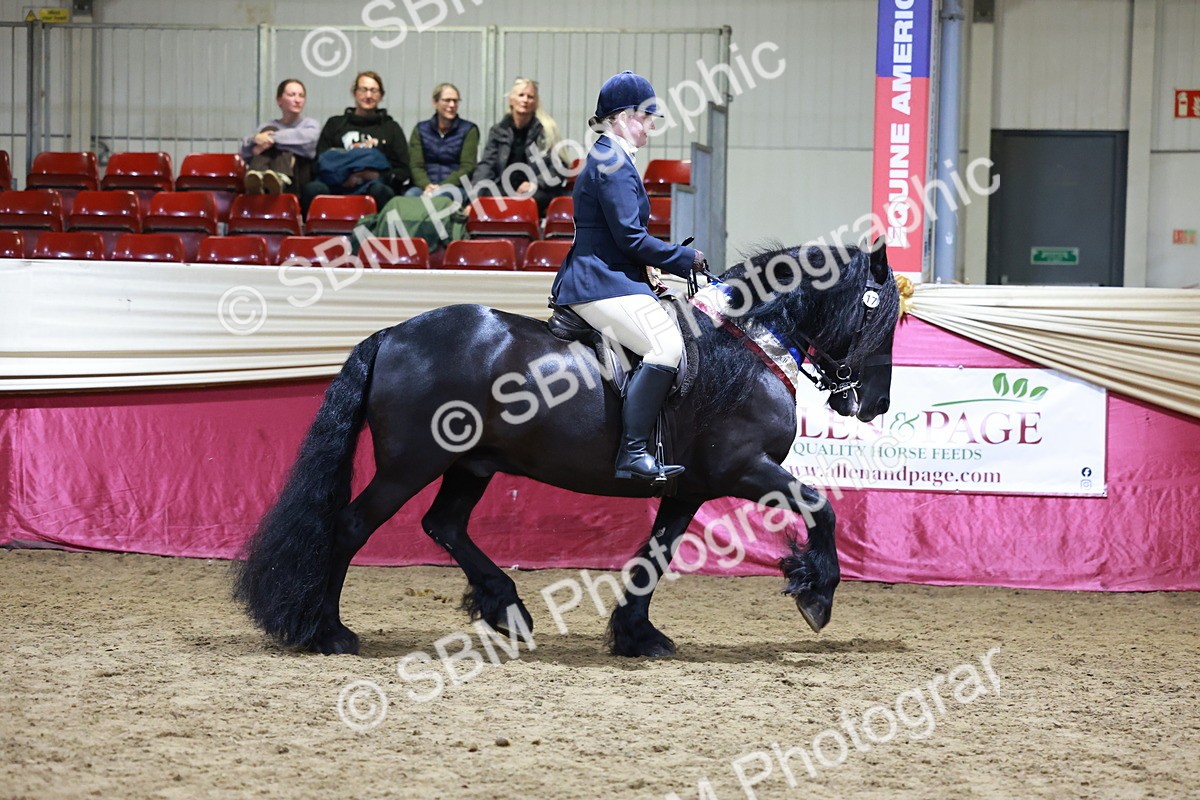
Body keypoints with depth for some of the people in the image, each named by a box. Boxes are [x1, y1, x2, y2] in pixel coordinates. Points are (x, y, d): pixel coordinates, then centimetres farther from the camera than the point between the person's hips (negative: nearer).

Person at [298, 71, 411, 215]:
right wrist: (341, 178, -5)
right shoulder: (334, 124, 27)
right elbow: (320, 164, 17)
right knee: (313, 189, -35)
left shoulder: (391, 128, 25)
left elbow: (404, 171, 16)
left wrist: (378, 176, -5)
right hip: (337, 186, 1)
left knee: (381, 191, -40)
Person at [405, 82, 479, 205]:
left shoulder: (469, 130, 10)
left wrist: (442, 187, -15)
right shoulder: (421, 129, 16)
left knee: (446, 195, -39)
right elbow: (415, 165, 6)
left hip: (455, 187, -2)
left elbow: (467, 167, 1)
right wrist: (427, 185, -17)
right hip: (424, 188, 2)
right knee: (411, 194, -34)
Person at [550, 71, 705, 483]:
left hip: (597, 278, 12)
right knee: (666, 344, -26)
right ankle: (633, 452, -32)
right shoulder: (613, 162, -12)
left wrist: (677, 258, 17)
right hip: (602, 285, -12)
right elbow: (630, 237, -18)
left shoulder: (609, 158, 21)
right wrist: (684, 258, -7)